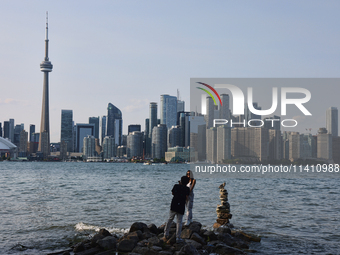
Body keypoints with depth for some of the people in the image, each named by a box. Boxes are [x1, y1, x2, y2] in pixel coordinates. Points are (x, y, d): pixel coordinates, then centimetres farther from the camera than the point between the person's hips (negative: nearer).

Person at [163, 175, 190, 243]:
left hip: (174, 205, 2)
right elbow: (186, 198, -10)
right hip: (181, 207, -2)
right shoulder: (187, 189, -2)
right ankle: (178, 238, 0)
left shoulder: (176, 186, 5)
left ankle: (166, 235, 15)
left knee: (170, 220, 12)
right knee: (179, 222, 2)